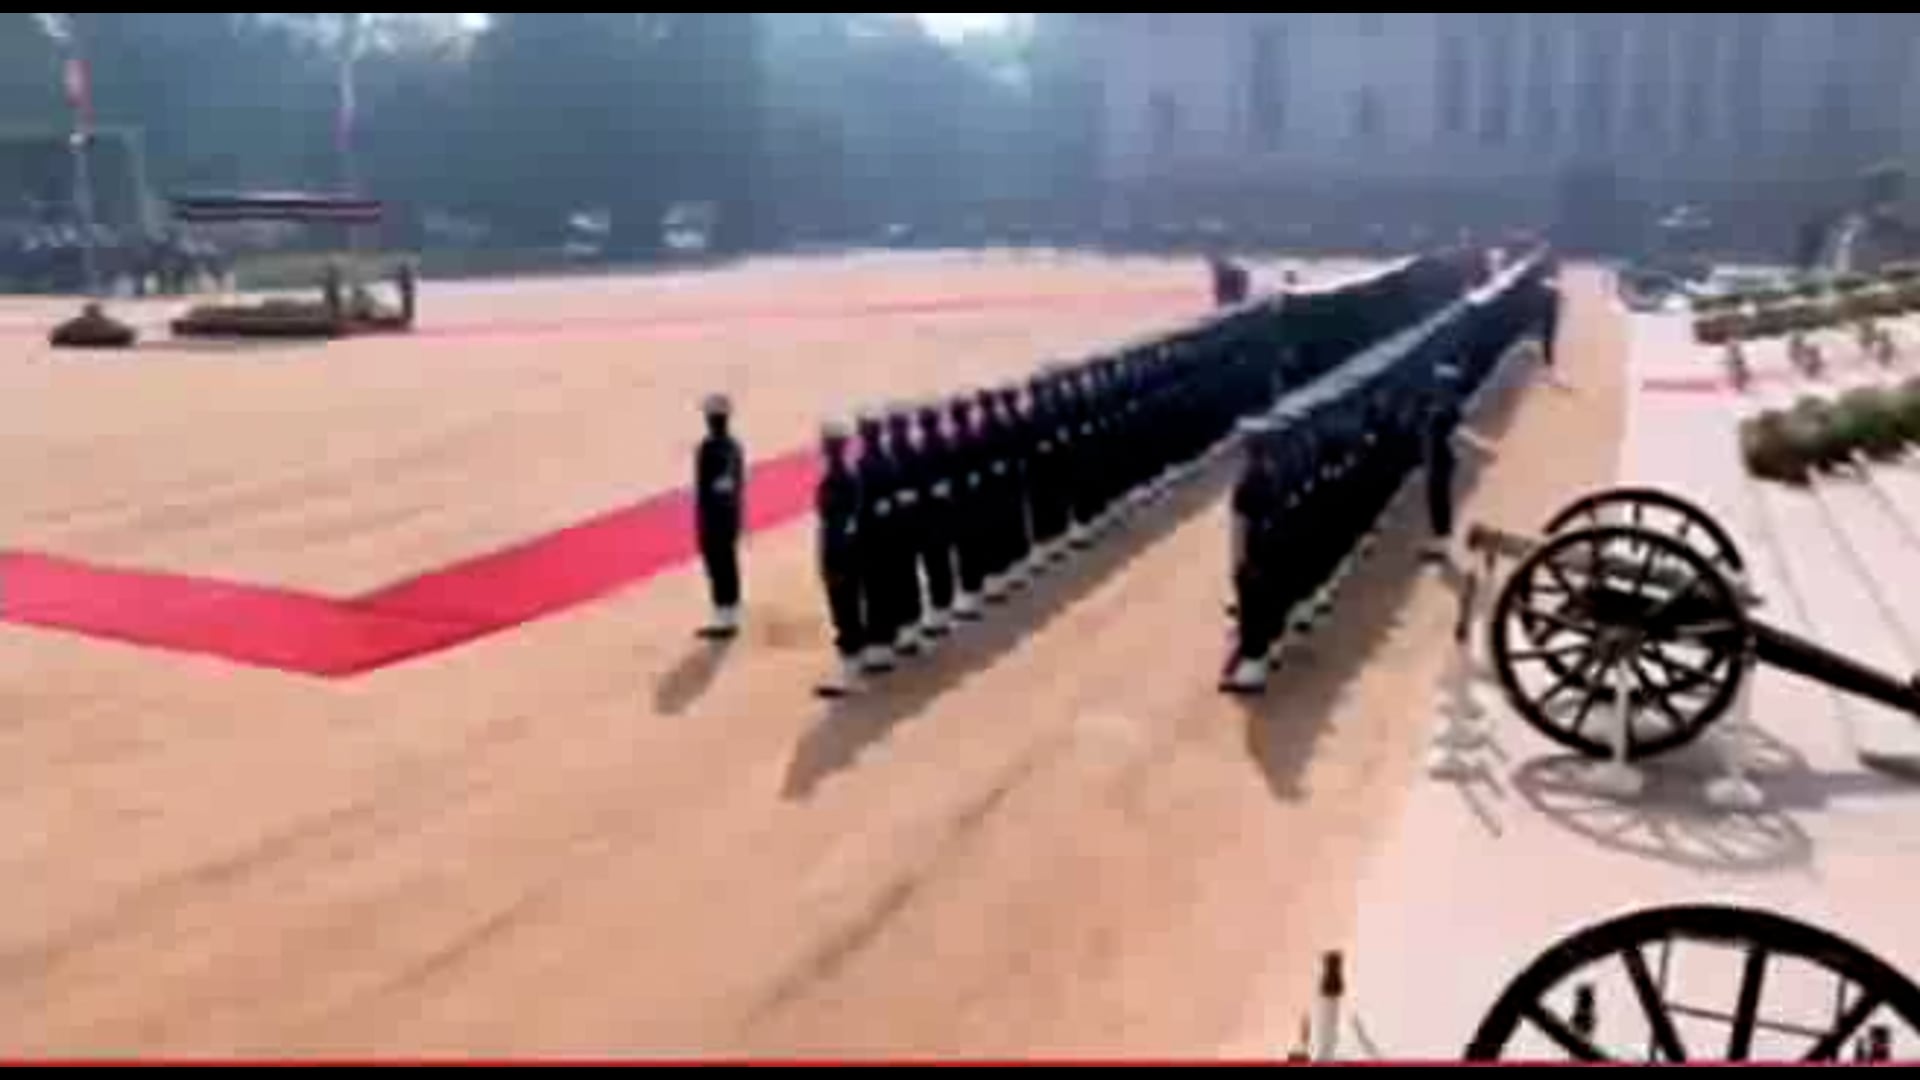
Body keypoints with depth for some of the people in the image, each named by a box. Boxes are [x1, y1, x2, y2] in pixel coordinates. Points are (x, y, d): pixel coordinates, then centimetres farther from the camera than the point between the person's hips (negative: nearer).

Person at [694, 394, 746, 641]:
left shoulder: (708, 447, -17)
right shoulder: (735, 446, 6)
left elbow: (702, 486, -17)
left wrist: (700, 517, -12)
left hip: (713, 515, -8)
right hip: (732, 513, 8)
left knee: (717, 568, -3)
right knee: (729, 566, 13)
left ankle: (723, 621, 0)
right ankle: (731, 620, 20)